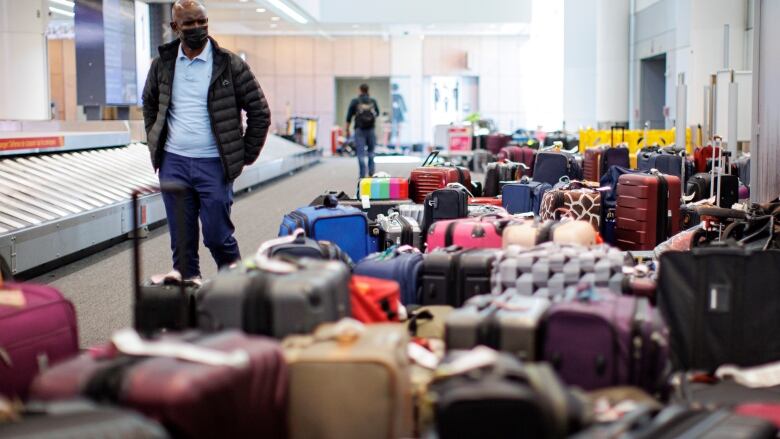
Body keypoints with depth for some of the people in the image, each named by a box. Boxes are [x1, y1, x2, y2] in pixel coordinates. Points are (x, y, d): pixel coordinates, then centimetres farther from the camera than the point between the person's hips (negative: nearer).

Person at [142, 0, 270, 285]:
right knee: (181, 235, 6)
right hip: (173, 164, 3)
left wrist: (245, 155, -1)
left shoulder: (229, 64, -3)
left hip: (213, 165, -3)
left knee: (217, 235, 0)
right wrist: (154, 143, 15)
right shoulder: (162, 64, 7)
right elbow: (150, 105, 24)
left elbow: (260, 112, 1)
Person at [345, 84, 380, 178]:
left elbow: (349, 117, -2)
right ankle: (371, 172, 13)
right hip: (371, 130, 2)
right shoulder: (373, 101, 2)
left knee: (361, 153, -2)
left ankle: (362, 175, -7)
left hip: (359, 130, -2)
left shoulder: (355, 101, -4)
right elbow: (377, 113, 20)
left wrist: (347, 129, 8)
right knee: (371, 152, 18)